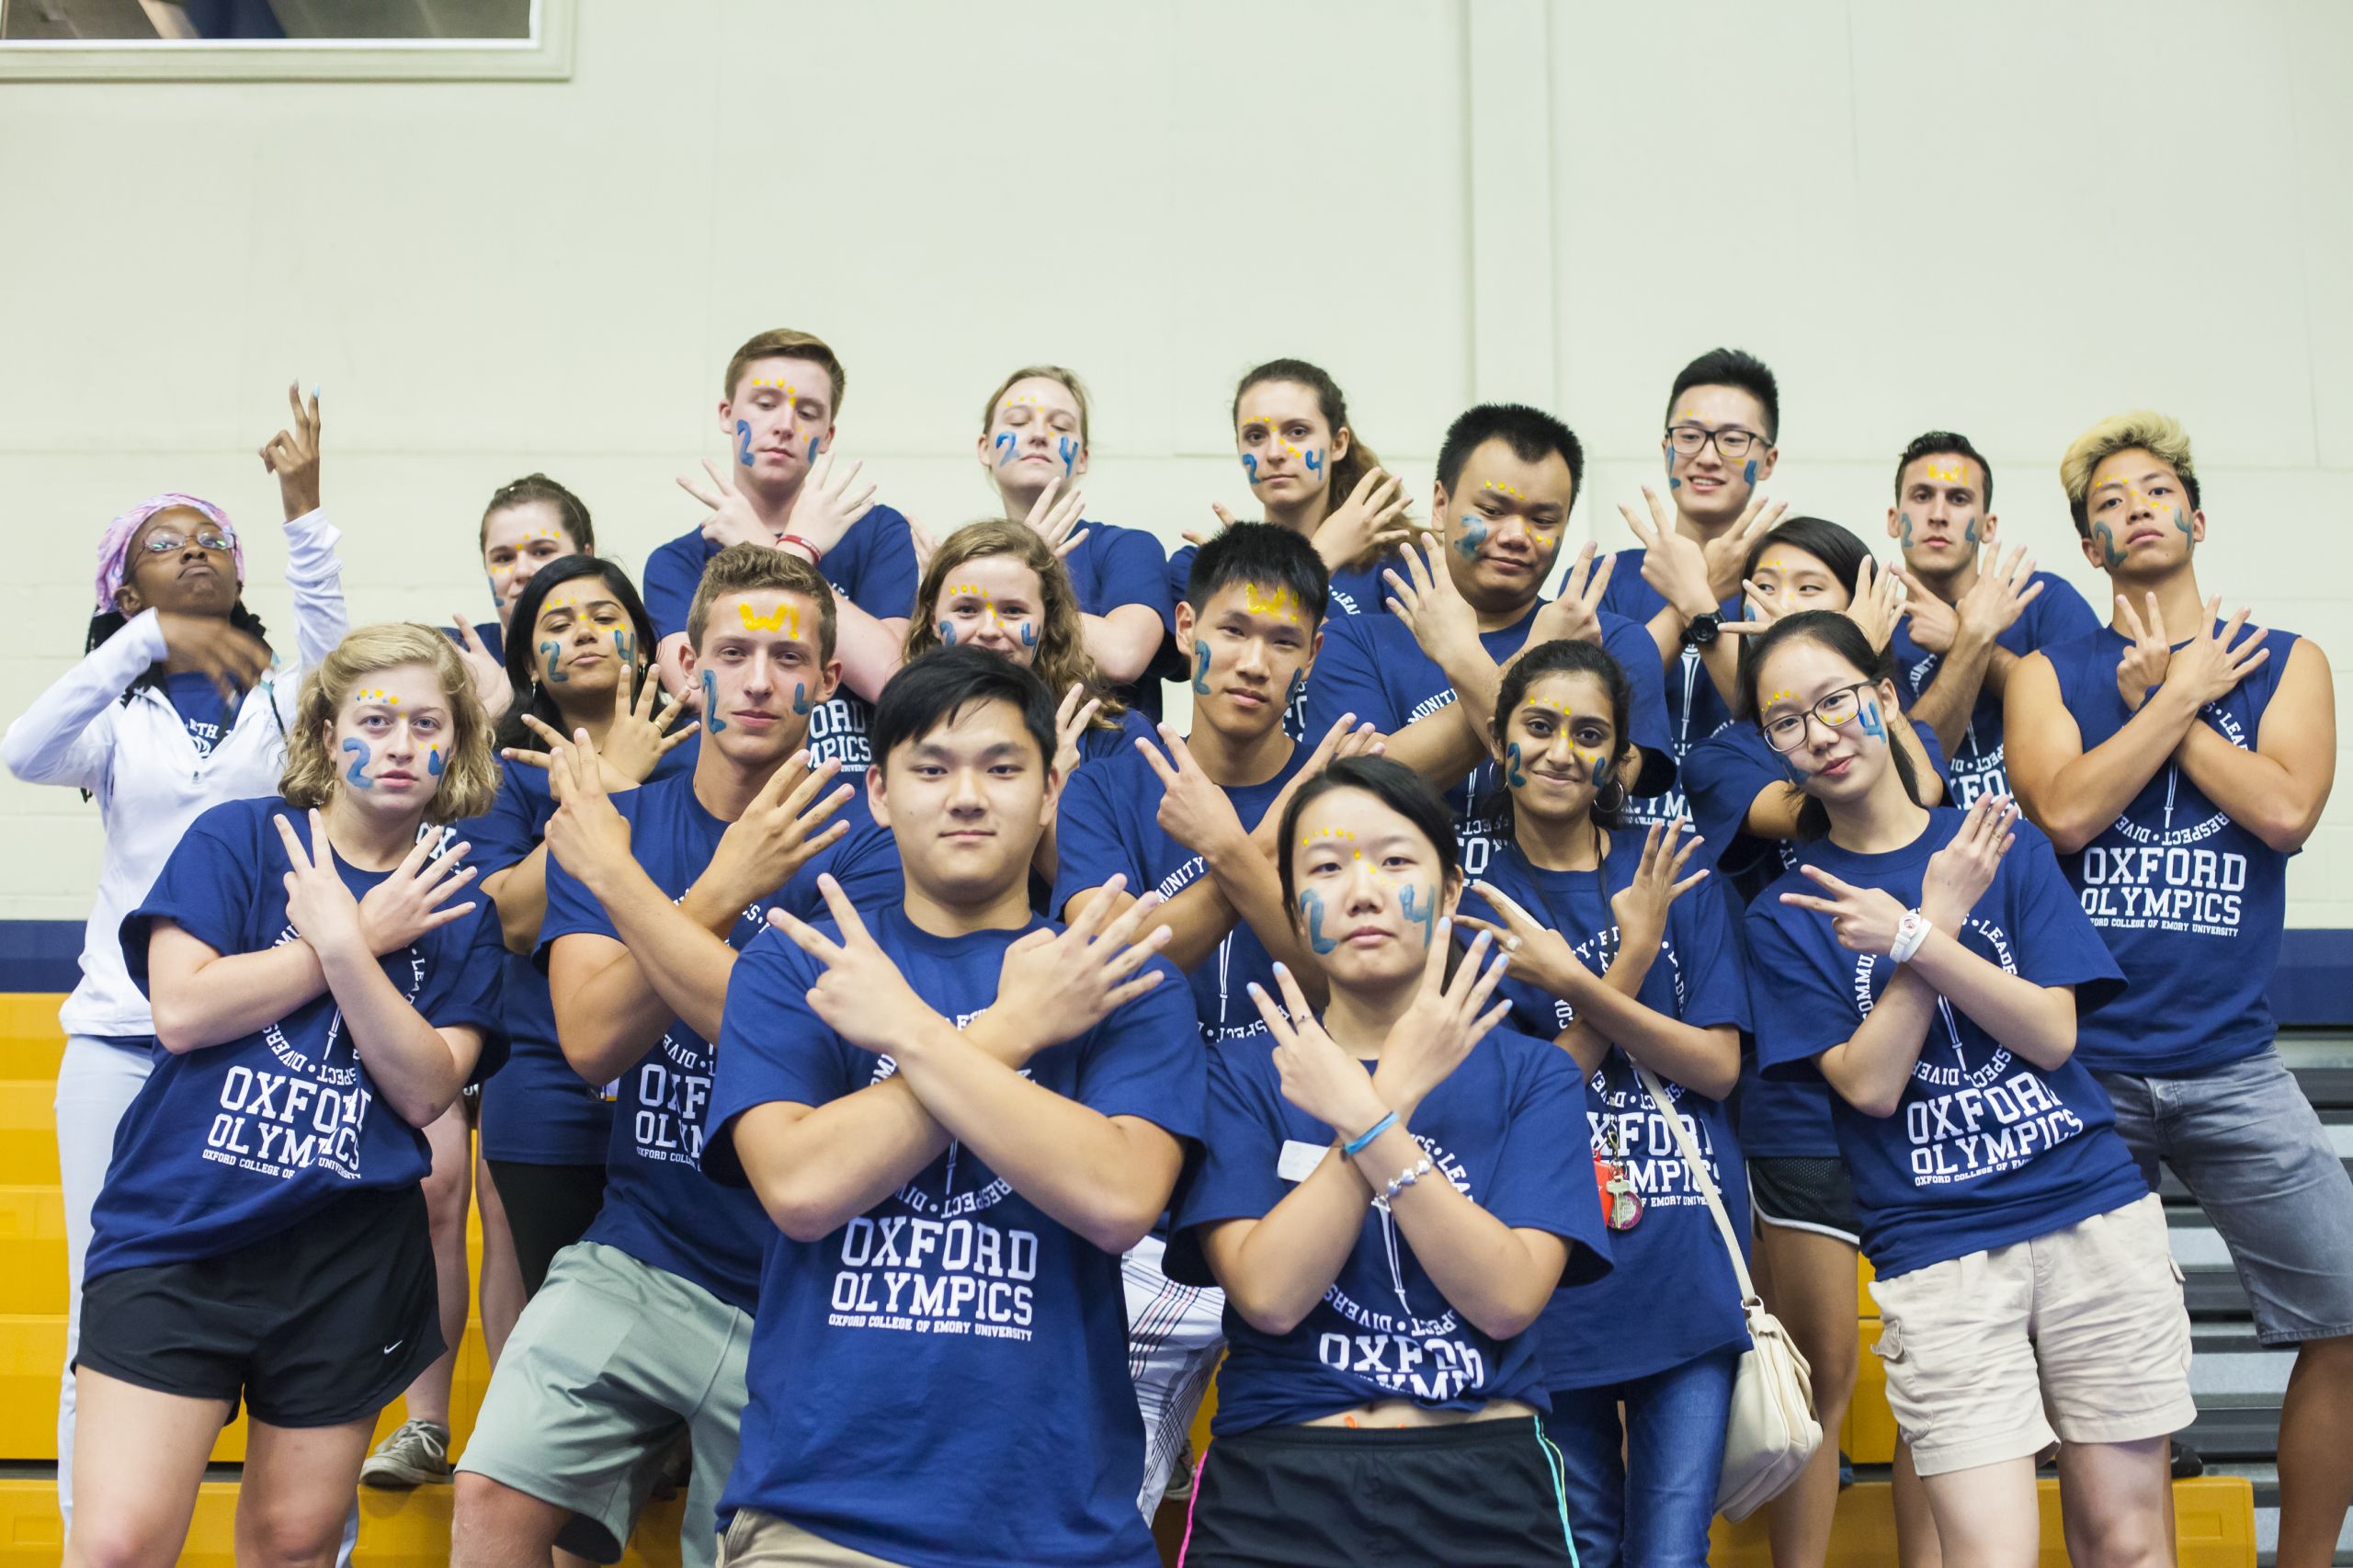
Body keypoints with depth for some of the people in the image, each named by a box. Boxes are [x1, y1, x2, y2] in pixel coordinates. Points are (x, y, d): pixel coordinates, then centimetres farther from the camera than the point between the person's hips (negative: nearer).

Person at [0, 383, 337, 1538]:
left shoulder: (286, 696, 9)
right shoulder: (120, 717, 10)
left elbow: (326, 625, -14)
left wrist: (302, 496, -27)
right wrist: (152, 640, -22)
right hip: (125, 1042, 1)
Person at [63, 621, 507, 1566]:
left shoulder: (457, 900, 5)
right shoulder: (236, 840, 1)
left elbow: (426, 1092, -6)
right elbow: (183, 1011, -13)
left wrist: (342, 941, -18)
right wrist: (368, 935, -9)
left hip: (351, 1255, 2)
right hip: (175, 1236, -2)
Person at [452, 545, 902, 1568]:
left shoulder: (862, 841, -8)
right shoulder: (618, 818, 3)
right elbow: (591, 1042, -9)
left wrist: (614, 876, -17)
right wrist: (722, 890, -20)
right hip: (637, 1258, 2)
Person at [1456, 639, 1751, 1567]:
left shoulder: (1670, 873, 4)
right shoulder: (1476, 902, 1)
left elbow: (1718, 1068, -3)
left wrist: (1576, 985, -18)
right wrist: (1633, 954, -16)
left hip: (1686, 1269, 1)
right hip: (1556, 1273, 0)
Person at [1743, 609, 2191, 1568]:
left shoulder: (2001, 842, 6)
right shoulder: (1788, 912, 3)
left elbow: (2053, 1035, -3)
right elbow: (1870, 1084, -7)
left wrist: (1913, 939, -14)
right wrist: (1939, 922, -10)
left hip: (2095, 1214, 2)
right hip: (1936, 1253, -1)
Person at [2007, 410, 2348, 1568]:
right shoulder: (2050, 674, 6)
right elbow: (2064, 811, -12)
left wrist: (2158, 696, -4)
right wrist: (2184, 688, -6)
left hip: (2231, 1067, 1)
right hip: (2081, 1066, -1)